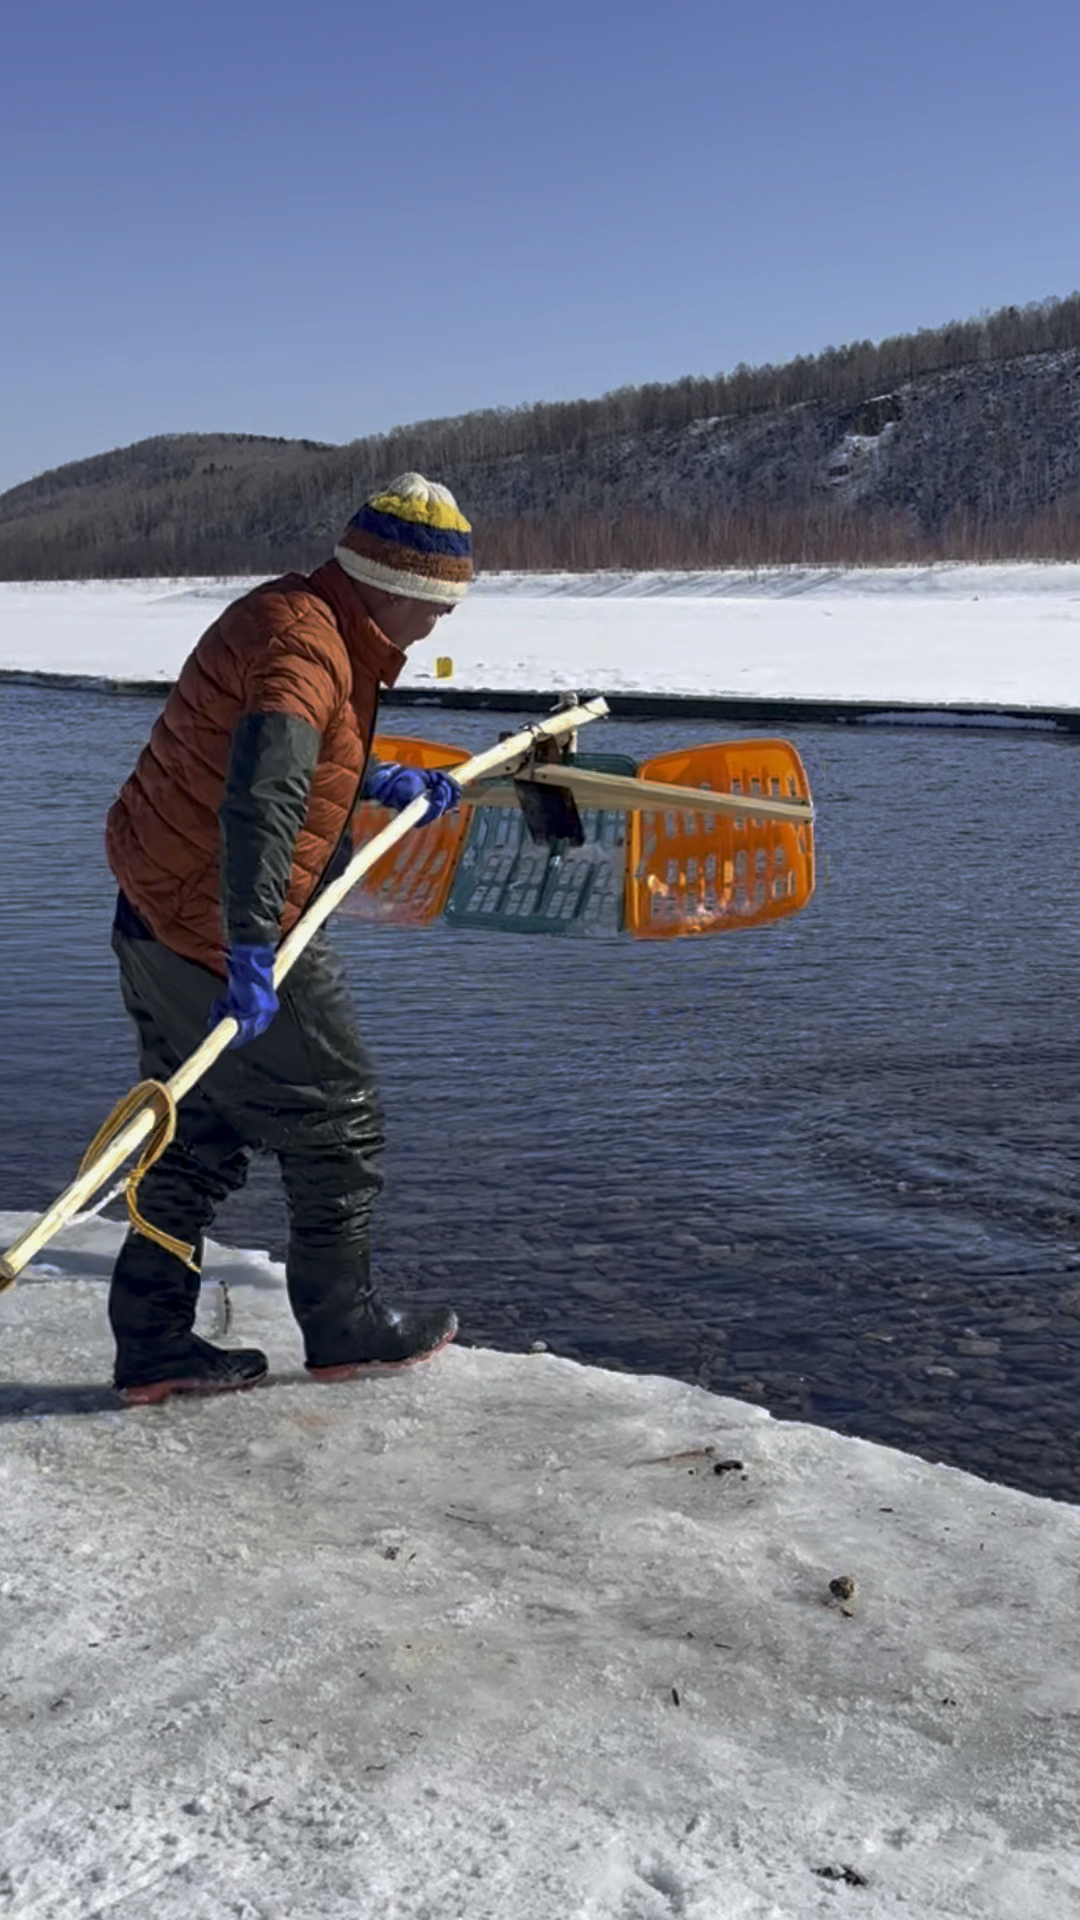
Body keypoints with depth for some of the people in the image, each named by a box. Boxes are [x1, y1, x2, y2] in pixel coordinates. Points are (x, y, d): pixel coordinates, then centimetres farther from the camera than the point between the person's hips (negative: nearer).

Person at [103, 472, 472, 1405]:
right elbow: (260, 800, -35)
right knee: (337, 1119, 7)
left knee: (199, 1138, 17)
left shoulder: (289, 614, 11)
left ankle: (153, 1345, 23)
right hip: (224, 938, -10)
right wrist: (251, 954, -39)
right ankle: (346, 1329, 22)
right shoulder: (303, 645, -22)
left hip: (158, 918, 10)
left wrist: (376, 781, 23)